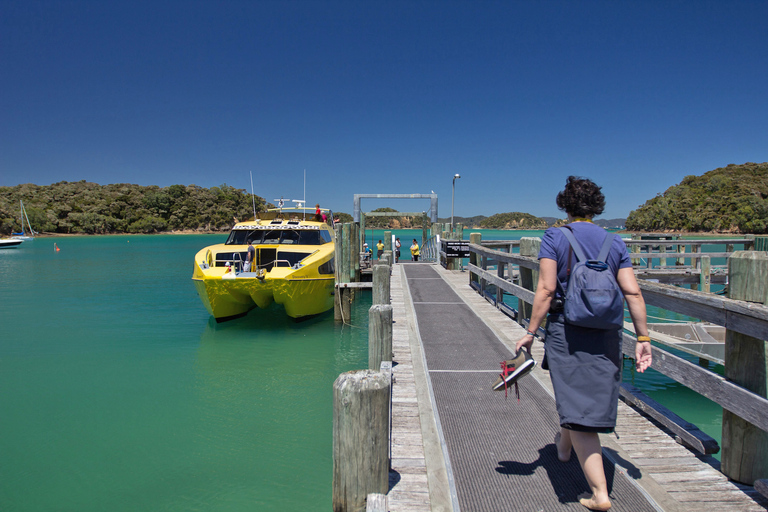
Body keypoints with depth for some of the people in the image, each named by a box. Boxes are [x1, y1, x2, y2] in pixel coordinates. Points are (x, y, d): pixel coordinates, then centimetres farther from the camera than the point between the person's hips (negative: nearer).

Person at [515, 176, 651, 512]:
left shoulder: (554, 237, -5)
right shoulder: (615, 242, 6)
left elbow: (547, 289, -13)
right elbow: (633, 293, 0)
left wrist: (531, 332, -8)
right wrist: (643, 338, 5)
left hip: (566, 329, -5)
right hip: (607, 334, 5)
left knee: (578, 407, 0)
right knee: (592, 392, 24)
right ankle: (564, 445, 51)